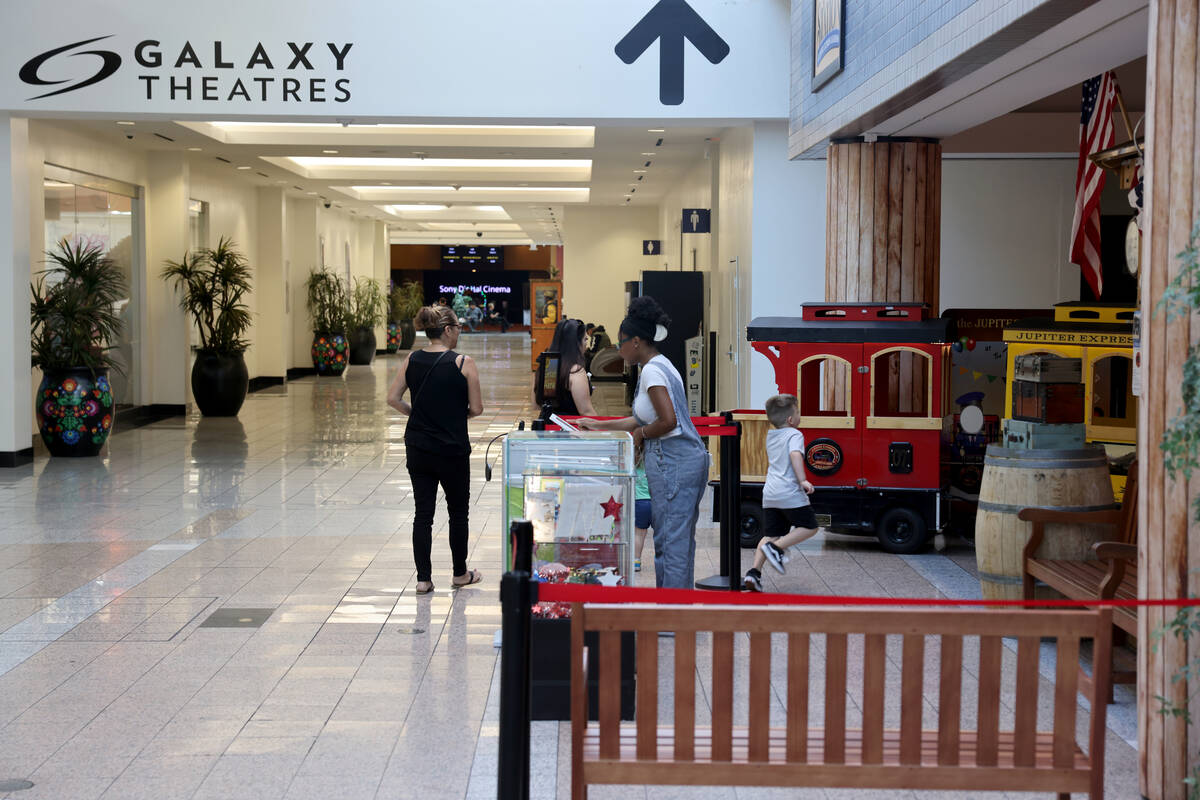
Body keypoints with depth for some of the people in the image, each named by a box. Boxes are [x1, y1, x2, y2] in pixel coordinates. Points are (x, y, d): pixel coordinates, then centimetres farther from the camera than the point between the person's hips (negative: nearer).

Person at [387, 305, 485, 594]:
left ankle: (423, 579, 9)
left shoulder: (411, 360, 0)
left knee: (423, 513, 9)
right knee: (458, 512, 14)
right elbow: (476, 408, -8)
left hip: (417, 448, 4)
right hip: (452, 450, -4)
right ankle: (460, 574, 27)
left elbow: (393, 399, 2)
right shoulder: (464, 364, -12)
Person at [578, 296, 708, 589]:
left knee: (670, 540, -5)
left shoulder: (652, 370, -13)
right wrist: (599, 425, 29)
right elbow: (643, 420, 25)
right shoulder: (662, 366, 17)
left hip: (672, 462, -10)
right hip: (691, 458, 10)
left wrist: (642, 434, -5)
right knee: (682, 538, 14)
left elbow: (668, 421, -23)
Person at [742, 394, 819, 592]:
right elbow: (795, 454, -24)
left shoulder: (771, 435, 19)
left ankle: (754, 571, -4)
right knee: (809, 527, 5)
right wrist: (802, 480, -30)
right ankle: (776, 548, -12)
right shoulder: (794, 435, -5)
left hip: (769, 493, 7)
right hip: (790, 493, -7)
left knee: (771, 535, 10)